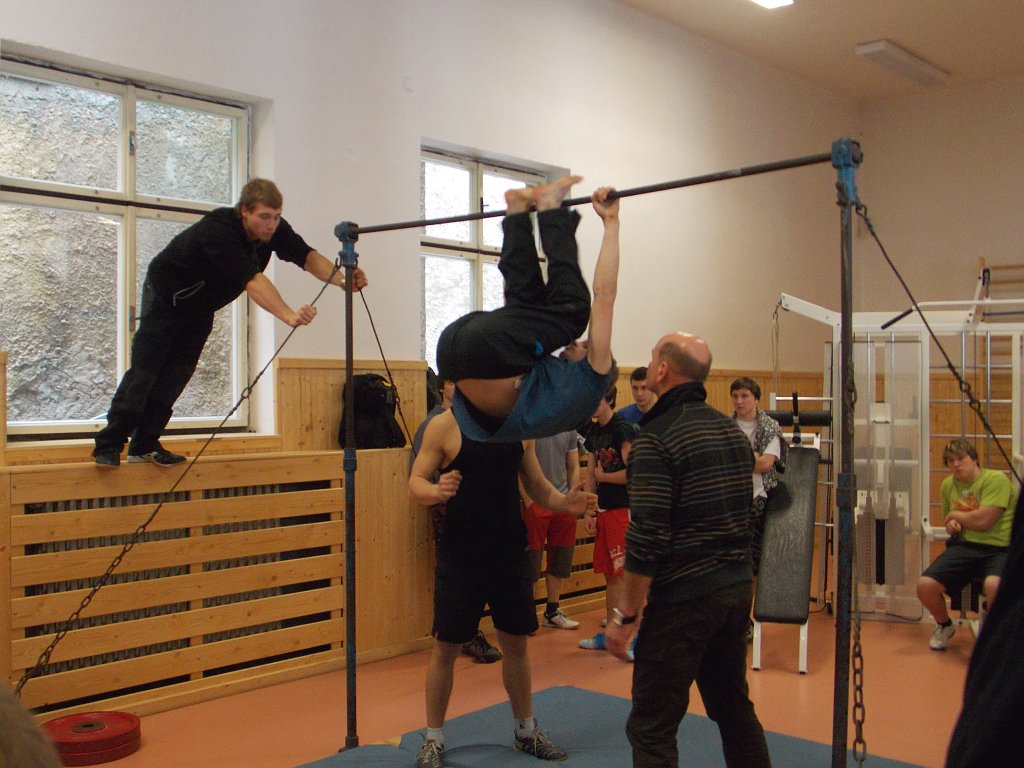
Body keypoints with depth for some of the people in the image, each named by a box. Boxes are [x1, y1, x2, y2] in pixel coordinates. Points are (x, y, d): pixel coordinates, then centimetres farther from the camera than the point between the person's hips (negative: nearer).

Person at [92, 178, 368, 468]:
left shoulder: (275, 229, -17)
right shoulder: (218, 231, -38)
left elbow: (307, 256, -20)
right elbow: (253, 281, -49)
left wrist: (342, 279, -38)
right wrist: (289, 316, -60)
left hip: (200, 307, 6)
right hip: (165, 294, -6)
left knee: (175, 377, 3)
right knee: (144, 372, -8)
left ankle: (145, 445, 11)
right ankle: (108, 445, 0)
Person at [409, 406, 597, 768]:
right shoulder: (445, 425, -9)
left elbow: (536, 484, 11)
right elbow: (415, 482, -9)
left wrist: (563, 502, -8)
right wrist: (435, 491, -31)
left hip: (510, 554, 4)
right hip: (460, 557, -4)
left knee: (516, 642, 15)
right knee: (446, 646, 5)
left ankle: (526, 731, 34)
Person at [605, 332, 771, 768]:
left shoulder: (657, 437, -16)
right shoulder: (732, 430, 10)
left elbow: (647, 537, -20)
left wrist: (625, 615, -13)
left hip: (684, 596, -8)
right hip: (738, 587, 8)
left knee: (651, 729, 1)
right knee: (734, 708, 23)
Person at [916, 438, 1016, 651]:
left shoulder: (995, 479, -8)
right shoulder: (948, 485, 15)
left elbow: (983, 520, -18)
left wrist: (955, 515, 1)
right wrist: (951, 524, 6)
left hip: (999, 548, -5)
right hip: (964, 547, 6)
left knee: (993, 585, -40)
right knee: (925, 586, -17)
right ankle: (944, 626, 17)